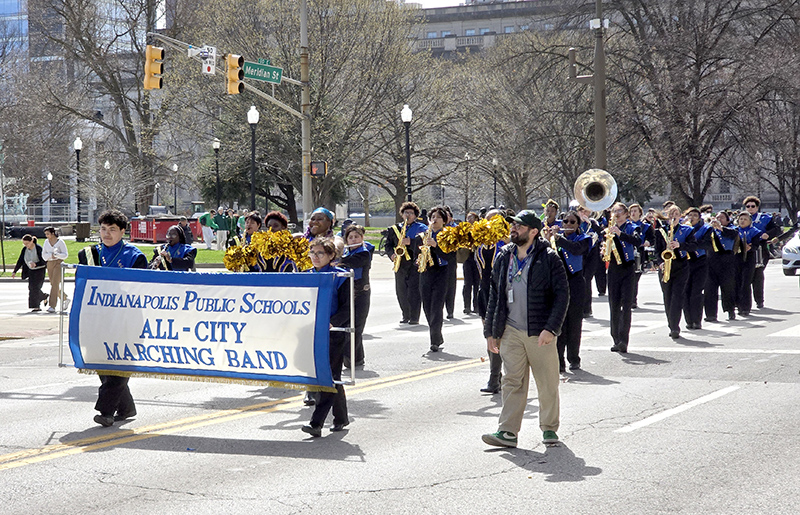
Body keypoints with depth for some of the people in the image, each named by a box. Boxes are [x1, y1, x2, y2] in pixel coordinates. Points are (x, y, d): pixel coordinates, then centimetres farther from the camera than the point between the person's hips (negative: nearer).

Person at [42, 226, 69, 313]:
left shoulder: (60, 242, -4)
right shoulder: (46, 242, 10)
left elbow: (65, 254, -5)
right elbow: (44, 255, 6)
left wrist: (57, 254, -22)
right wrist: (51, 255, -13)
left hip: (58, 263, -6)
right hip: (49, 264, 6)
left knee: (55, 284, -15)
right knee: (54, 285, 10)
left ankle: (52, 306, -20)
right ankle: (65, 299, 32)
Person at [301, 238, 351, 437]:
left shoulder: (340, 277, -6)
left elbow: (347, 308, -9)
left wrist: (331, 323, -24)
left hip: (335, 332, -6)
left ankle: (316, 423, -16)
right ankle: (341, 418, 27)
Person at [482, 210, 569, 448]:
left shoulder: (548, 258, -4)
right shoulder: (504, 257, 10)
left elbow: (562, 294, -7)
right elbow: (494, 295, 16)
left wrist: (550, 328, -16)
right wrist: (490, 331, 12)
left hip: (540, 332, -3)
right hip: (511, 331, 3)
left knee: (548, 383, 6)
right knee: (512, 381, -1)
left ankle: (549, 427, 20)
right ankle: (508, 431, -2)